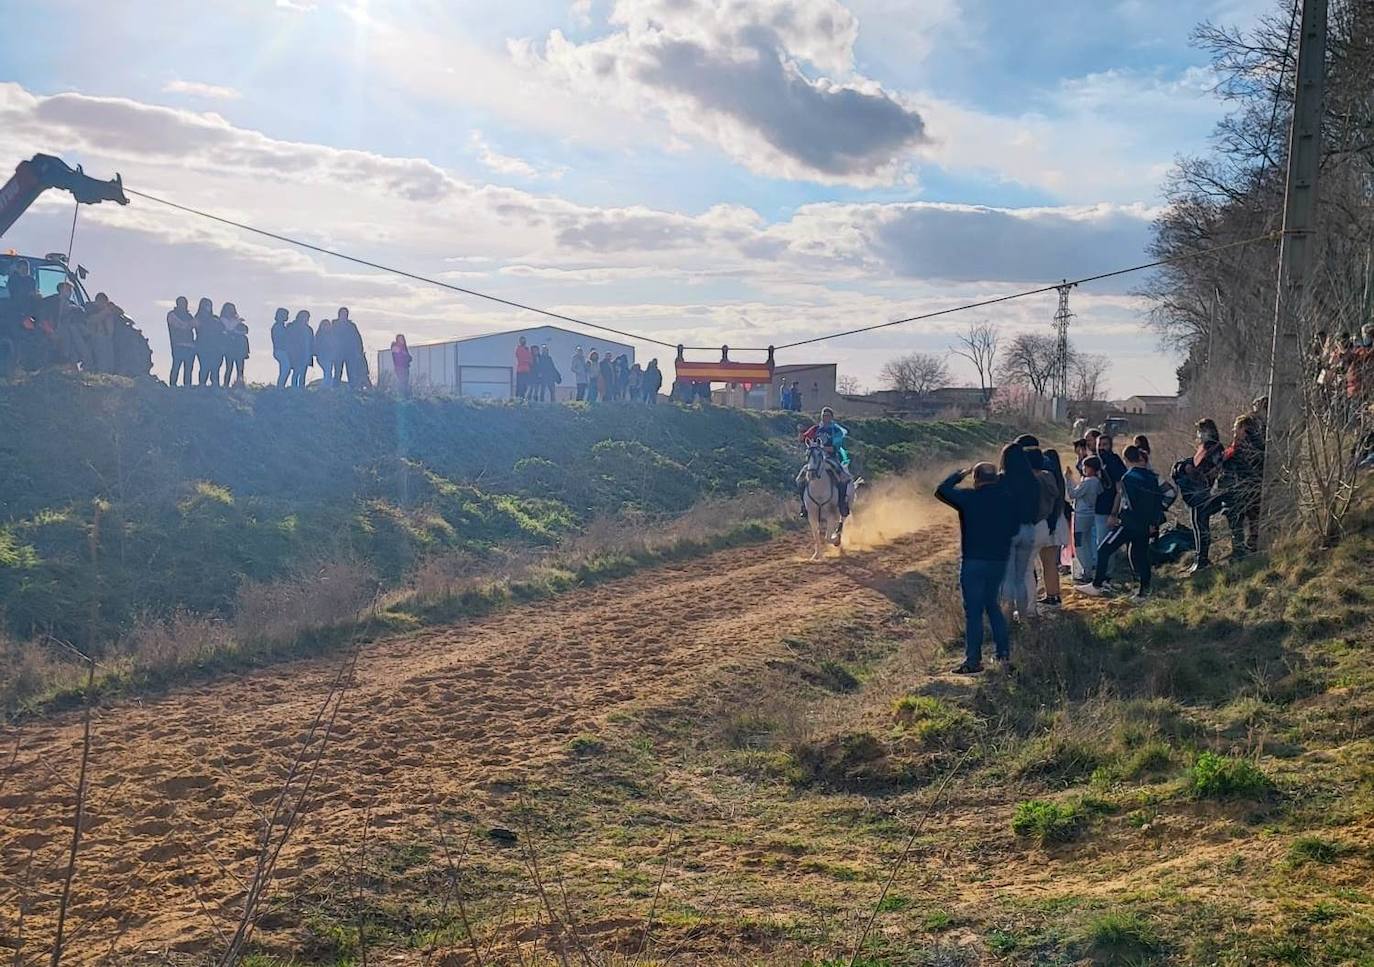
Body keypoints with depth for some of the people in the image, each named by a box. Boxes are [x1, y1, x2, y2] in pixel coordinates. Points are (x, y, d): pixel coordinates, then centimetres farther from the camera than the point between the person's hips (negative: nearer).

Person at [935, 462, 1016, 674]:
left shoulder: (968, 497, -12)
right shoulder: (1006, 499, 3)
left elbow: (941, 491, -1)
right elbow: (1014, 528, 12)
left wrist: (960, 474, 9)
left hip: (973, 561, -5)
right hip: (1000, 560, 5)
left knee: (973, 610, -1)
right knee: (991, 604, 20)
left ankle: (973, 660, 0)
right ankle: (1004, 651, 16)